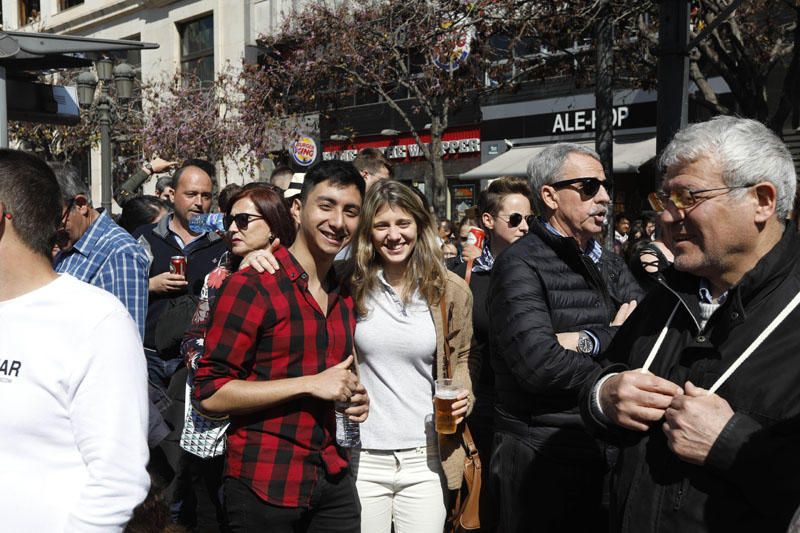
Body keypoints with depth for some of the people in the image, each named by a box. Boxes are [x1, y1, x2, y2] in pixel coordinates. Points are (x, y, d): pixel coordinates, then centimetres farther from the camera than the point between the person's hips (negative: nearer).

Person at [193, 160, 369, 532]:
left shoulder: (346, 295, 11)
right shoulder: (252, 285, -11)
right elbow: (210, 393, -15)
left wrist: (354, 396, 5)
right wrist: (310, 383, -18)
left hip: (334, 481, 6)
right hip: (265, 485, -6)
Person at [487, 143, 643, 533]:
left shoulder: (610, 265, 11)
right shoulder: (520, 266, -13)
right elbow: (541, 365, -25)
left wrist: (588, 341, -19)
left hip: (606, 452, 7)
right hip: (541, 459, -7)